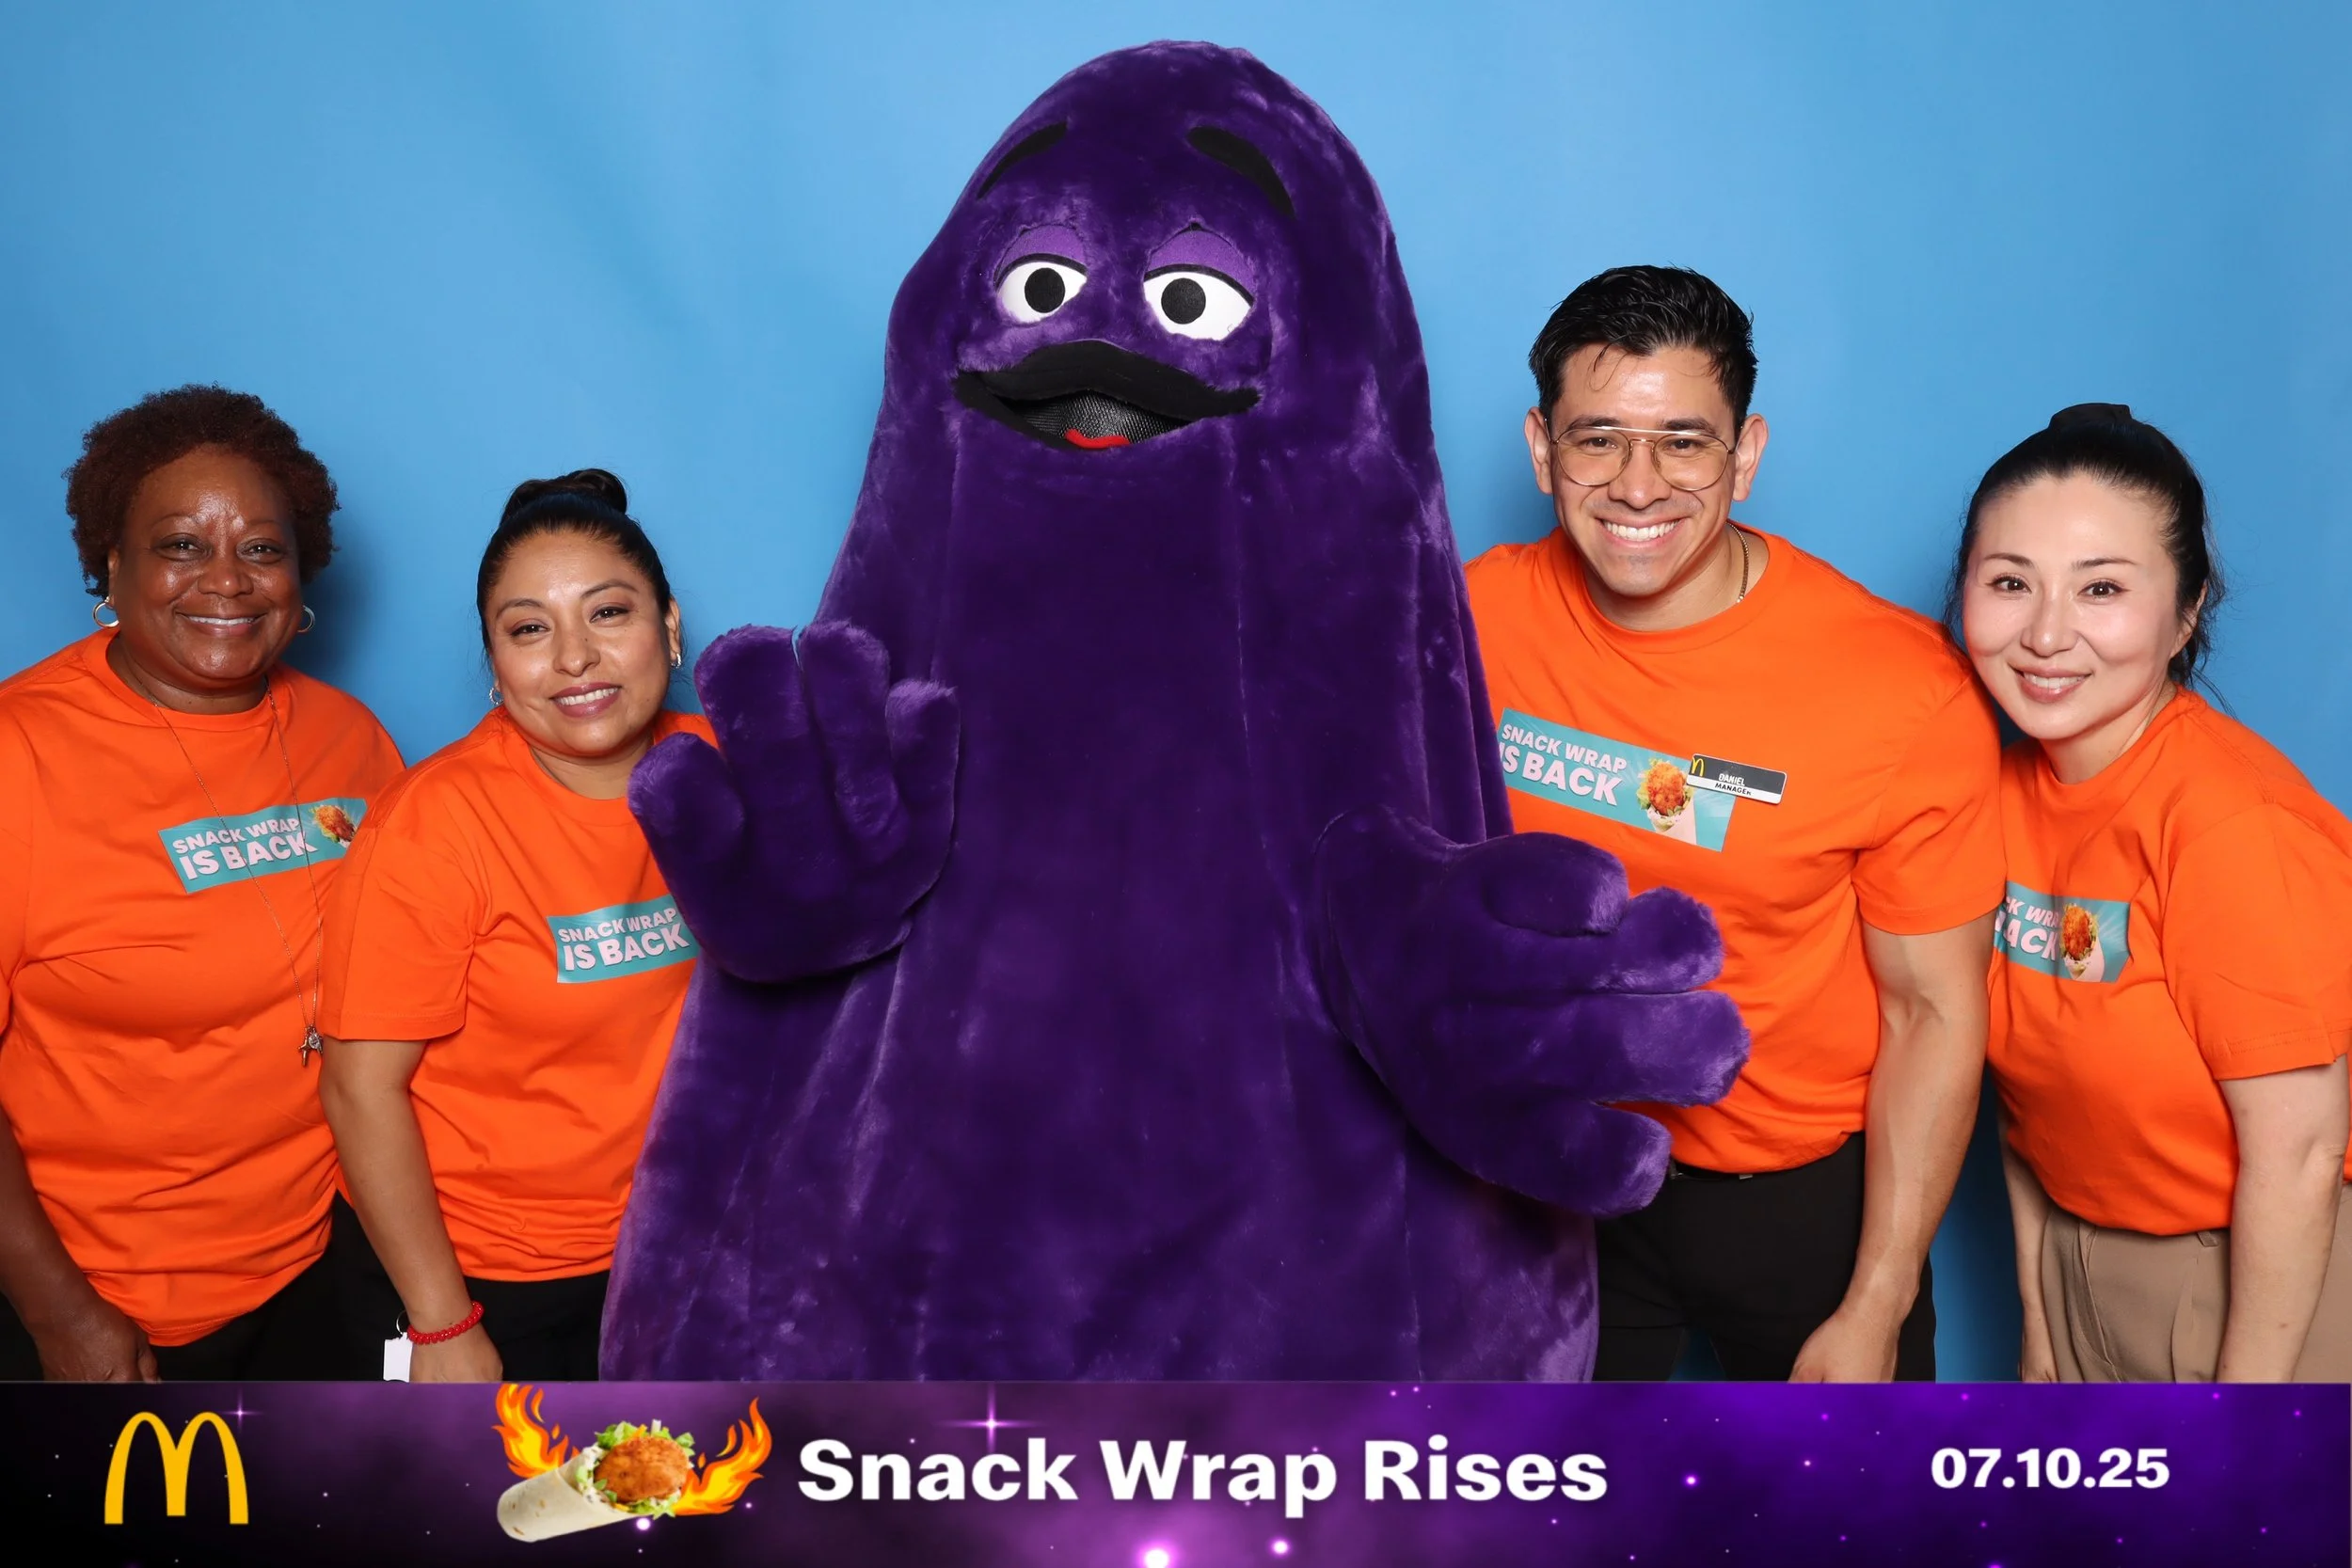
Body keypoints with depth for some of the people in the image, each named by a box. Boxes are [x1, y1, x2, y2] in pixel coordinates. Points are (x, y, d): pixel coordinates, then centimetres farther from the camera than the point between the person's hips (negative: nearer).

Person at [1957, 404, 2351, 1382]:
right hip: (2076, 1256, 6)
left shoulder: (2236, 823, -25)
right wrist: (2039, 1329, 4)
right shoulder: (2003, 787, -6)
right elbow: (2025, 1077, 1)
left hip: (2259, 1280, -5)